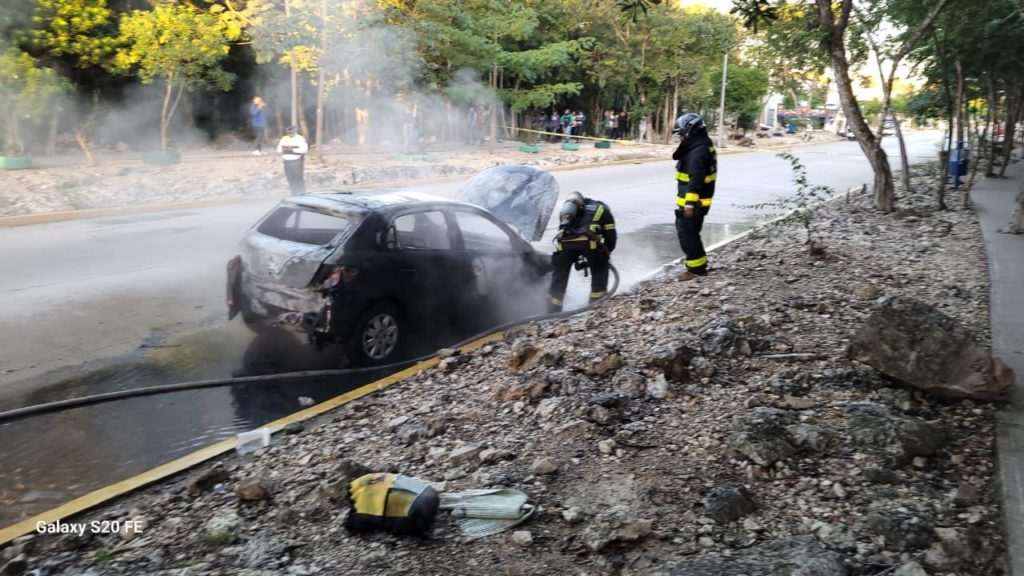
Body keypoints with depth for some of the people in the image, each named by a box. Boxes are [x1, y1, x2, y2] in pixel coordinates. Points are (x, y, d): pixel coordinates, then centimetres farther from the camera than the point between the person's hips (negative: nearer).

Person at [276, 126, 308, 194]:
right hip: (287, 162, 5)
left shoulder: (300, 139, -4)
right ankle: (295, 194, 13)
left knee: (298, 178, -5)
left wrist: (292, 150, -18)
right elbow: (279, 150, 9)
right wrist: (284, 149, -13)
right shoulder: (284, 139, 11)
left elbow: (304, 149, -16)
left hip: (297, 161, -5)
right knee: (291, 179, 5)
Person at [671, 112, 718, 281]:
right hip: (698, 201, 10)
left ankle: (696, 268, 3)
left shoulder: (697, 152, -20)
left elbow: (695, 180, -26)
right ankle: (700, 264, 27)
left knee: (686, 234, -3)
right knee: (690, 233, 18)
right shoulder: (704, 147, 14)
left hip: (693, 203, -10)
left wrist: (690, 203, -27)